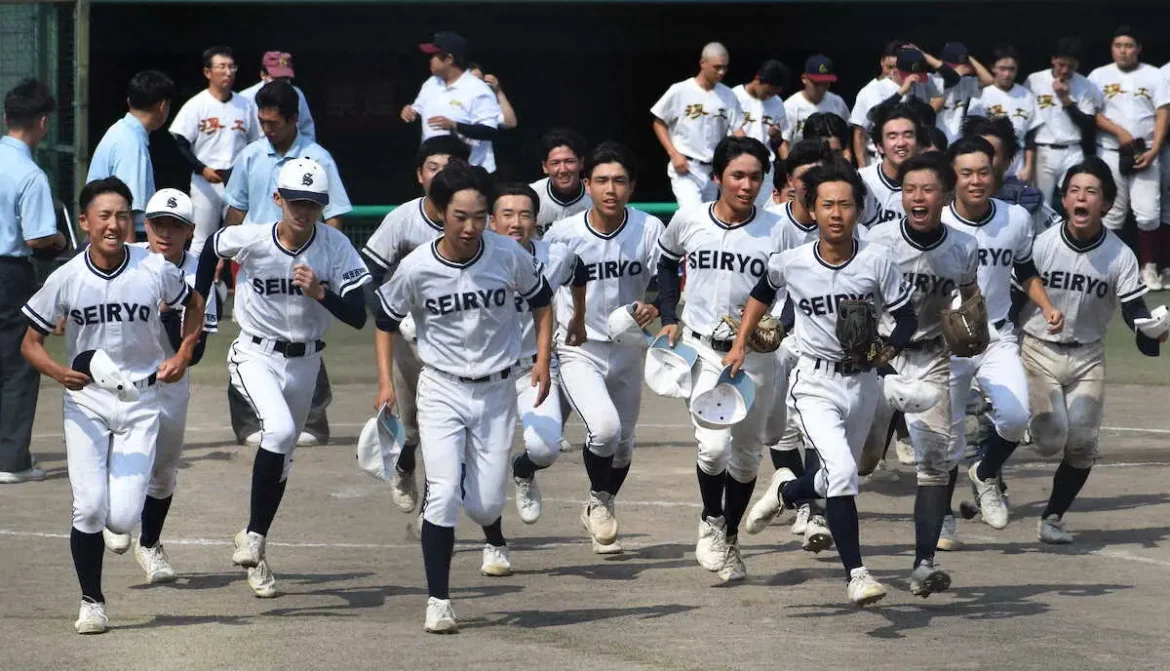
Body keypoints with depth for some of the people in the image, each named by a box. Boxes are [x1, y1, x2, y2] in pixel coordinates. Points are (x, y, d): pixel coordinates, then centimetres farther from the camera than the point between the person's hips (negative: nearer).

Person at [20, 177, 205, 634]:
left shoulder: (155, 270, -7)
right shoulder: (67, 278, -8)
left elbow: (194, 305, 14)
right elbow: (30, 343, -1)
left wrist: (183, 355, 0)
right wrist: (58, 372, -20)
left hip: (141, 399, 0)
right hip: (86, 399, 0)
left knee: (121, 518, -10)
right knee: (89, 509, -10)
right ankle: (92, 602, 10)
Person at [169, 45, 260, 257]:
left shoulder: (245, 106, 8)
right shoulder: (196, 105, -3)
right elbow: (180, 144, -6)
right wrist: (202, 169, -18)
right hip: (206, 182, -3)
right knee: (202, 240, 0)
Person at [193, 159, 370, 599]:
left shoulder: (335, 247, -15)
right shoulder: (249, 240, -17)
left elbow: (358, 317, -17)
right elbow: (212, 250, 7)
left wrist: (319, 293, -31)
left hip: (304, 362, 3)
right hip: (255, 355, -3)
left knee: (282, 456, 15)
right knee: (279, 430, -29)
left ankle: (255, 552, 32)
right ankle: (254, 535, -18)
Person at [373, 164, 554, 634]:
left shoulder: (508, 256, -11)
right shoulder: (417, 268, -13)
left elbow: (540, 299, 8)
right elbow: (386, 321, 4)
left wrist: (543, 359, 0)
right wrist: (386, 381, -4)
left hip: (497, 389, 1)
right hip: (441, 388, -1)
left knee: (486, 501, 2)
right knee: (443, 495, -14)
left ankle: (493, 536, 41)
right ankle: (438, 601, -5)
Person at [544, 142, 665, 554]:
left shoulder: (649, 229, -10)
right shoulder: (563, 234, -13)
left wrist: (655, 308, -28)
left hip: (628, 349, 3)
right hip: (578, 350, -3)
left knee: (623, 442, 17)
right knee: (604, 427, -24)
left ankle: (602, 510, 44)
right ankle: (599, 501, 4)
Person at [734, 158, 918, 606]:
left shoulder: (877, 261, -10)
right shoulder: (791, 264, -8)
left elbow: (906, 319, -3)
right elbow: (764, 290, 15)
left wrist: (888, 350, -23)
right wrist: (740, 344, 14)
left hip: (862, 382, 3)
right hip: (815, 383, -3)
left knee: (838, 477, 17)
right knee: (842, 470, -23)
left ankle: (786, 491, 52)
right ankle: (856, 574, -19)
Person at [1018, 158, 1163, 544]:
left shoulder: (1119, 256, -9)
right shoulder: (1041, 245, -11)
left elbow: (1133, 308, -9)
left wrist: (1150, 333, -31)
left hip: (1088, 356, 2)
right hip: (1040, 350, -2)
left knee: (1082, 442, -5)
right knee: (1051, 438, -15)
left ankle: (1053, 517, 15)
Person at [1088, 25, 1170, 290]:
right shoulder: (1099, 76, 4)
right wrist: (1119, 132, -14)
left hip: (1144, 154, 0)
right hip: (1110, 153, 0)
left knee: (1148, 213, -5)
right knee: (1111, 213, 4)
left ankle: (1149, 267, 5)